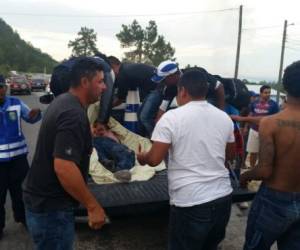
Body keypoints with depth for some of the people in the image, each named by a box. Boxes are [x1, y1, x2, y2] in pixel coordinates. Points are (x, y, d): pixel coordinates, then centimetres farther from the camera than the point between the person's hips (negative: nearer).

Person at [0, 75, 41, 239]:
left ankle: (21, 217, 40)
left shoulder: (16, 103, -2)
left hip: (18, 156, 2)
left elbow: (31, 119, 7)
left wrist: (36, 114, -16)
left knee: (19, 188, 18)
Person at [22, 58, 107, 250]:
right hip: (51, 206, -9)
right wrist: (93, 206, -24)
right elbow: (63, 168, -32)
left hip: (42, 199, 9)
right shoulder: (74, 115, -26)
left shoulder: (63, 101, 5)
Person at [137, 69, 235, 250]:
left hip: (191, 203, -5)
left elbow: (154, 159, -12)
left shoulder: (171, 117, -12)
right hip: (223, 197, 5)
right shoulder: (225, 118, 4)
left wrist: (142, 157, 10)